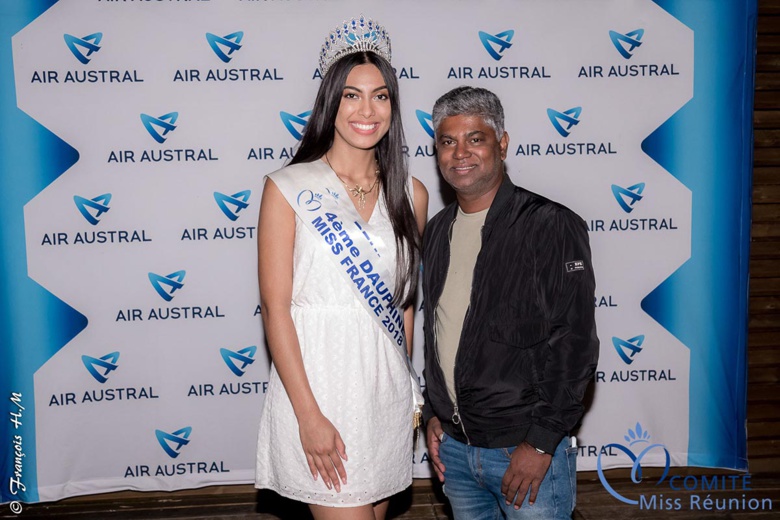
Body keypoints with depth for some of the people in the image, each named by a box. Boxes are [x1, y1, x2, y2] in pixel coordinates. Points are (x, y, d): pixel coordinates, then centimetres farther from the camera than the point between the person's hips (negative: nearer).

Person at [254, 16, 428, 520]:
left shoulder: (411, 194, 4)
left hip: (388, 389, 5)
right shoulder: (288, 188, -7)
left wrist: (406, 386, 12)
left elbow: (405, 301, 11)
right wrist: (309, 415, -13)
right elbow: (275, 308, -10)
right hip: (318, 386, -4)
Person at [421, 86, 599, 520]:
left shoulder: (549, 225, -13)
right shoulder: (439, 230, 7)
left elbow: (574, 345, -16)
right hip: (453, 447, 6)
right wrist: (434, 413, 11)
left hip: (529, 450, -6)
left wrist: (541, 442, -17)